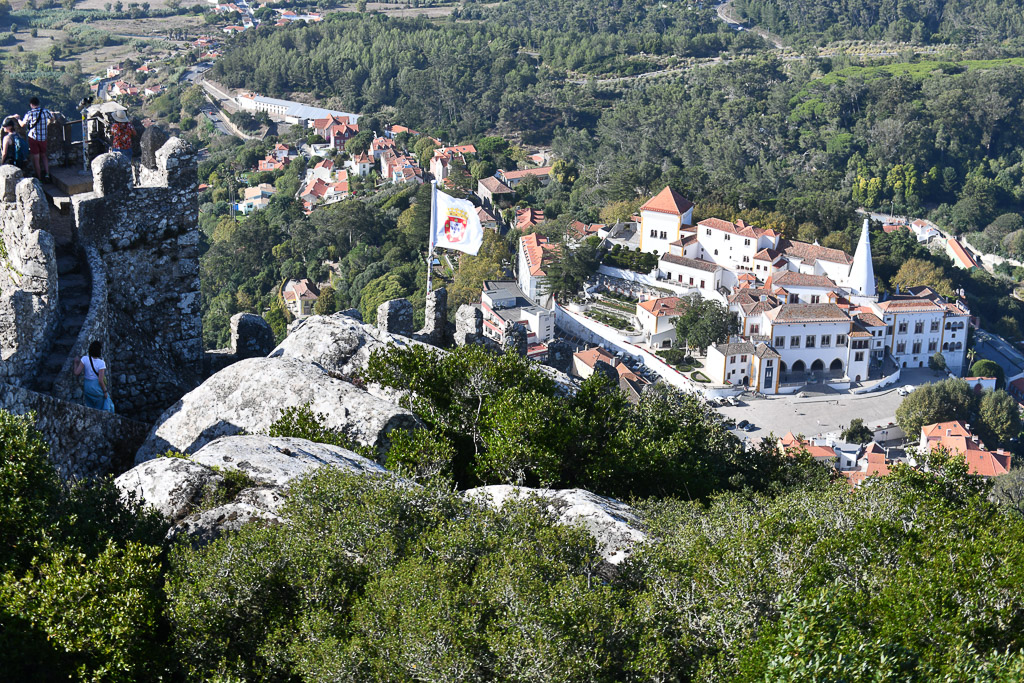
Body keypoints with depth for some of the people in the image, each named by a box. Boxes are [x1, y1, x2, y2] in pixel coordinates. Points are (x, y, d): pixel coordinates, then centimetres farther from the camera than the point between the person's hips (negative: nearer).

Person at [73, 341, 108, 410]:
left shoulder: (85, 359, -14)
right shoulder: (101, 363, -21)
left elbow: (77, 373, -13)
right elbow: (100, 380, -21)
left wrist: (76, 364, 5)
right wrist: (105, 391, -7)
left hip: (87, 386, 4)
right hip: (97, 388, -4)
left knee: (90, 409, 21)